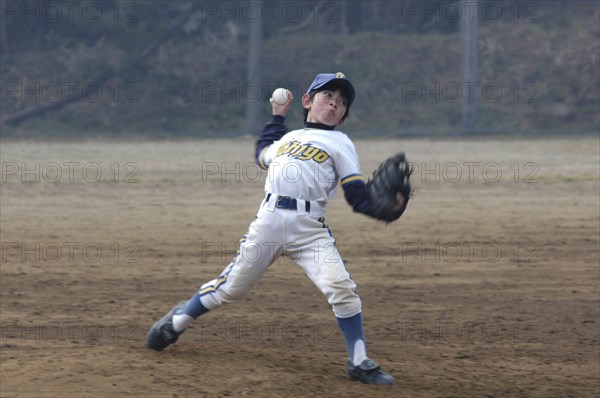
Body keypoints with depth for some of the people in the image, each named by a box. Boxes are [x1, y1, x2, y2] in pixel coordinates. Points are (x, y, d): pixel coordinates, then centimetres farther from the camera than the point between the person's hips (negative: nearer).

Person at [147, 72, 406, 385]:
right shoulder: (289, 137, 23)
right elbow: (262, 155, 46)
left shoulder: (340, 144, 9)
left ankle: (359, 363, -10)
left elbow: (359, 197, 0)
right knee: (231, 286, 11)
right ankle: (176, 322, 33)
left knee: (341, 288, -20)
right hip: (268, 221, 3)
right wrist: (278, 116, 46)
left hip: (310, 230, -3)